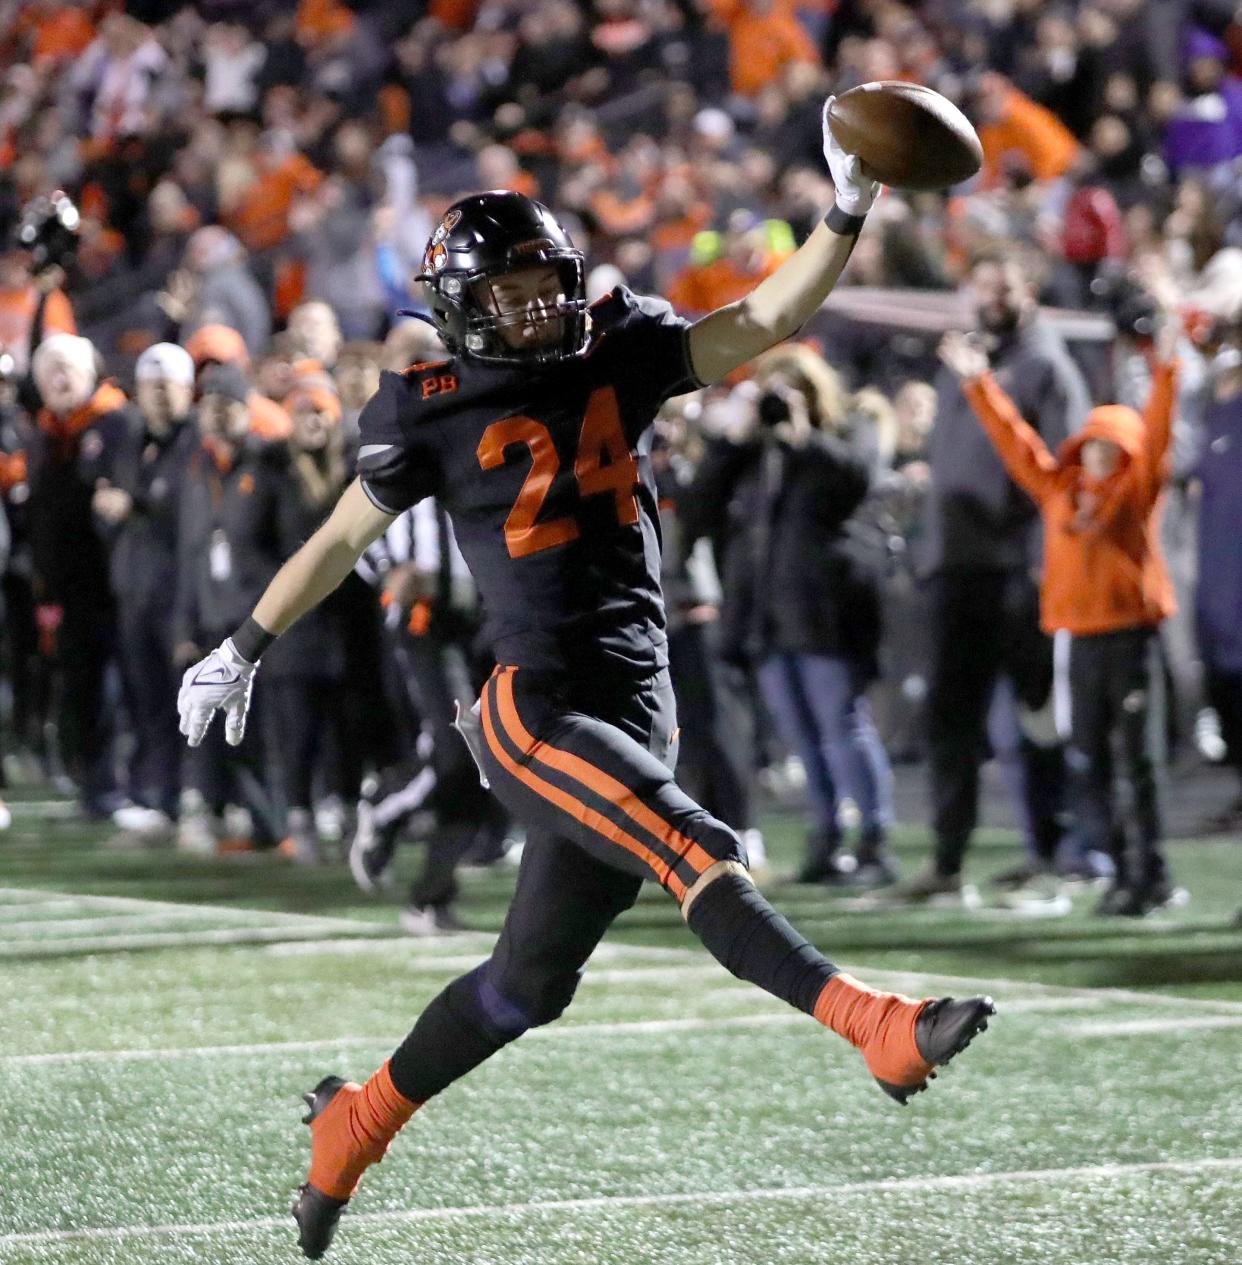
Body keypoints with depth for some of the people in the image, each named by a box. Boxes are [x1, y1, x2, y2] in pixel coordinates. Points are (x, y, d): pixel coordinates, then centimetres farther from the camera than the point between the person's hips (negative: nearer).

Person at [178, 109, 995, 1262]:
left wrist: (848, 212, -14)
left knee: (529, 981, 14)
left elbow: (766, 322, 0)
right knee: (700, 860, -24)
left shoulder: (619, 360, 9)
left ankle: (354, 1122, 30)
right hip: (534, 703, -5)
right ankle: (879, 1032, -33)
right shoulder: (434, 415, 0)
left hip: (635, 710, 5)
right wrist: (244, 650, 22)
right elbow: (342, 537, 13)